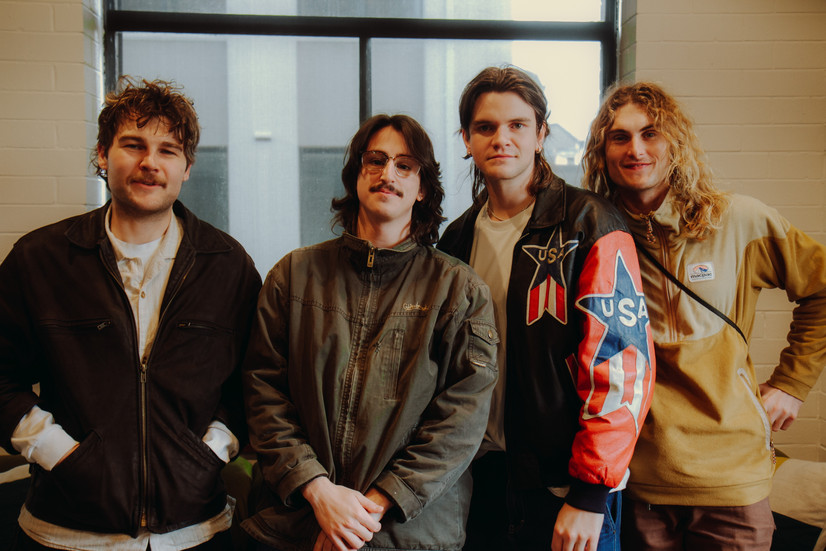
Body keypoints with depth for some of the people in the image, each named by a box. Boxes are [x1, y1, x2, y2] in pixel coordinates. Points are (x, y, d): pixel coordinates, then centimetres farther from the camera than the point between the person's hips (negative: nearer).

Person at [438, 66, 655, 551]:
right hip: (480, 478, 5)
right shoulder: (458, 239, 8)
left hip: (564, 487, -5)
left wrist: (590, 494, -17)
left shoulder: (590, 226, -10)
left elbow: (624, 360, -15)